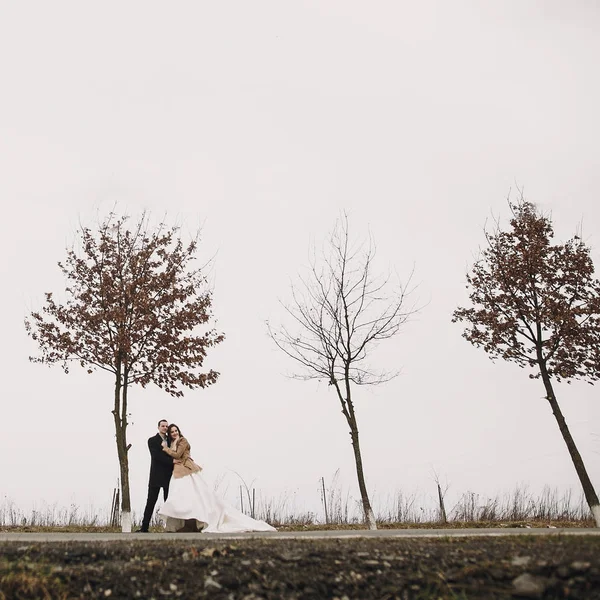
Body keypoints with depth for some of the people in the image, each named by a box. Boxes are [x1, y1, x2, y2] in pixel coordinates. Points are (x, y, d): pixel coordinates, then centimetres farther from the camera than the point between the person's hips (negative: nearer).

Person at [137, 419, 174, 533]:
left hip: (169, 475, 3)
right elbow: (157, 456, -13)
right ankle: (144, 528, -1)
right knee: (151, 502, -3)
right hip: (156, 476, -3)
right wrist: (172, 461, -20)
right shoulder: (152, 441, -1)